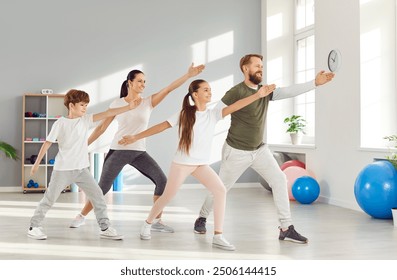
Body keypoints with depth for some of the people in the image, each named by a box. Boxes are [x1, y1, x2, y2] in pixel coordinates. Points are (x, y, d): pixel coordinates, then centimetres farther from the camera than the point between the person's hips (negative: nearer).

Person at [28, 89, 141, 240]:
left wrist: (129, 107, -14)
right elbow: (47, 143, -3)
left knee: (98, 196, -1)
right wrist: (37, 163, 0)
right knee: (49, 199, 5)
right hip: (63, 169, -4)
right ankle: (34, 226, 21)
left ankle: (105, 228, 6)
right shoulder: (60, 123, -8)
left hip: (82, 169, 4)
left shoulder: (86, 120, 1)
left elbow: (107, 113, -7)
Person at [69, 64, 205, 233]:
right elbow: (102, 127, 4)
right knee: (103, 188, 0)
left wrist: (188, 75, -20)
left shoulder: (148, 102, 1)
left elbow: (169, 89, -10)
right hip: (118, 151, -2)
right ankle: (81, 216, 23)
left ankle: (157, 222, -1)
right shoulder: (117, 104, -1)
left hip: (139, 152, 2)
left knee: (162, 180, -12)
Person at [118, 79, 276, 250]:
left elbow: (234, 106, -16)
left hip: (202, 164, 3)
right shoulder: (184, 114, -9)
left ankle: (217, 237, -11)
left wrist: (258, 95, -30)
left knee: (220, 190, -15)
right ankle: (147, 224, 35)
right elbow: (161, 126, -5)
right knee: (167, 197, 8)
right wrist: (135, 137, -3)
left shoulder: (213, 113, -2)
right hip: (182, 163, -3)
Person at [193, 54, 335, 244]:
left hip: (259, 149, 6)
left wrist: (315, 83, -17)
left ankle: (286, 228, -3)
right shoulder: (236, 92, -18)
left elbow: (289, 91, -8)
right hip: (236, 151, -5)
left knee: (279, 180, -7)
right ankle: (202, 218, 32)